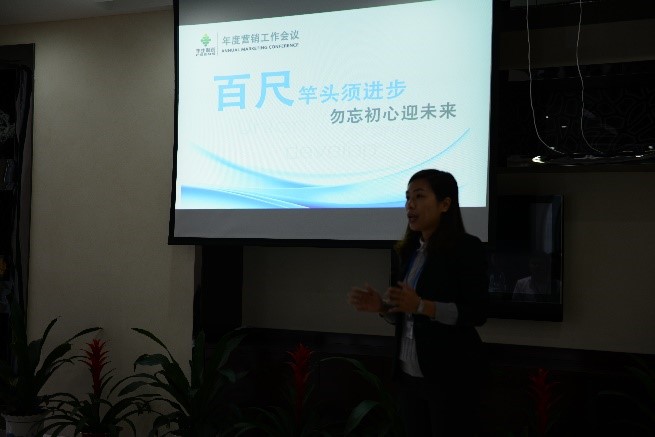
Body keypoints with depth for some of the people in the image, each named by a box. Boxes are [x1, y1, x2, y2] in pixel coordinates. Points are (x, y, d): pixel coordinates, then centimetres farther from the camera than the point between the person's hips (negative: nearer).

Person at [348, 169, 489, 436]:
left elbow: (477, 313, -16)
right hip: (408, 374, 7)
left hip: (451, 376, -6)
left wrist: (420, 305, -26)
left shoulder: (466, 247, -10)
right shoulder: (409, 251, 10)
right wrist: (381, 306, -5)